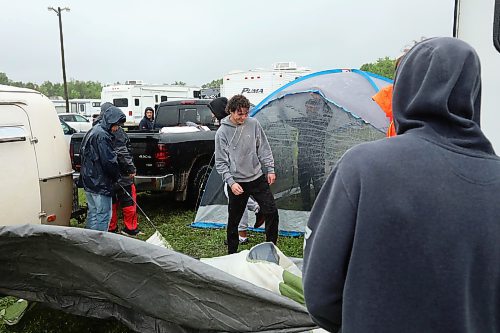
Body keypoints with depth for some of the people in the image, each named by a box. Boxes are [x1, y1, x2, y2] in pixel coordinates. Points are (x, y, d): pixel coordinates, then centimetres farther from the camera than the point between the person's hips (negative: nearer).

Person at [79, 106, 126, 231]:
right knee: (104, 214, -3)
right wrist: (116, 177, -4)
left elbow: (83, 153, 22)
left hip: (88, 180, 10)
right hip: (100, 183, -10)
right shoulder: (102, 136, -19)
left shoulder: (93, 131, 14)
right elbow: (109, 161, -22)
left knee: (93, 212, 19)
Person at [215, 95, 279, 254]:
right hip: (237, 183, -3)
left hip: (258, 178, 3)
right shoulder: (222, 132, -9)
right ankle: (232, 254, 26)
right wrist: (231, 182, -15)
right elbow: (221, 162, -6)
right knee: (234, 220, 7)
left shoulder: (253, 124, -1)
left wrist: (270, 169, 2)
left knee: (271, 212, 1)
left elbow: (264, 149, 7)